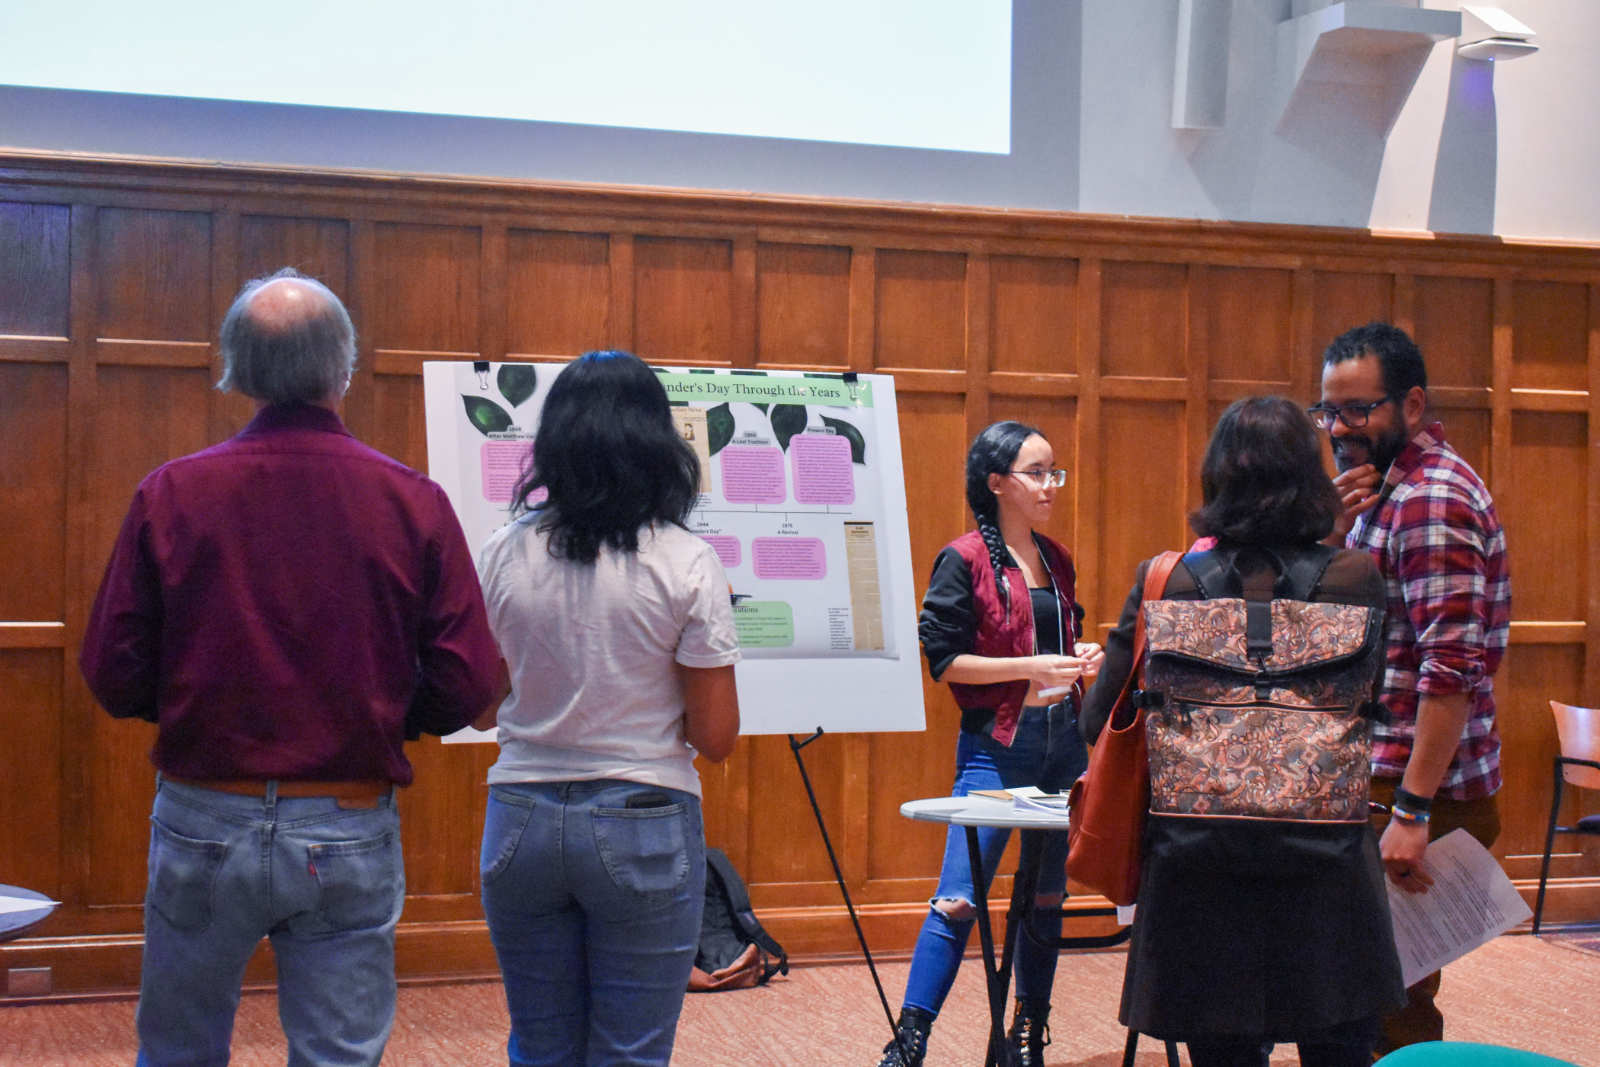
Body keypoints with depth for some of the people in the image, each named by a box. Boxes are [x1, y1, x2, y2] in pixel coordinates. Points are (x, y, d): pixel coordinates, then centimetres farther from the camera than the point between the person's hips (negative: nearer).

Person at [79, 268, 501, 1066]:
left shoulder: (171, 494, -7)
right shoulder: (414, 503, -7)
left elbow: (112, 676, -4)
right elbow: (467, 685, -8)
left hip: (204, 824, 1)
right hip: (351, 834, 0)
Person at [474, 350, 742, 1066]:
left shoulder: (504, 555, -1)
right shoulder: (686, 564, -10)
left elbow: (480, 708, 8)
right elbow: (716, 737, -7)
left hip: (522, 822, 3)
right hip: (643, 827, -3)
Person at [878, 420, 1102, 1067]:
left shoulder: (1057, 560, 13)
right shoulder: (965, 560, -8)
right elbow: (944, 658, -12)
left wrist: (1079, 659, 3)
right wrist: (1031, 666, -19)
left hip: (1062, 741, 7)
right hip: (995, 746, -7)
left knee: (1048, 894, 10)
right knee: (959, 898, -10)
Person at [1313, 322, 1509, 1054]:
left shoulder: (1434, 496, -16)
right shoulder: (1388, 487, 15)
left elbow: (1454, 666, -23)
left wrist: (1413, 810, -26)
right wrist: (1338, 528, -1)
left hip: (1426, 795, -10)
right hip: (1382, 781, 10)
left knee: (1389, 1012, -6)